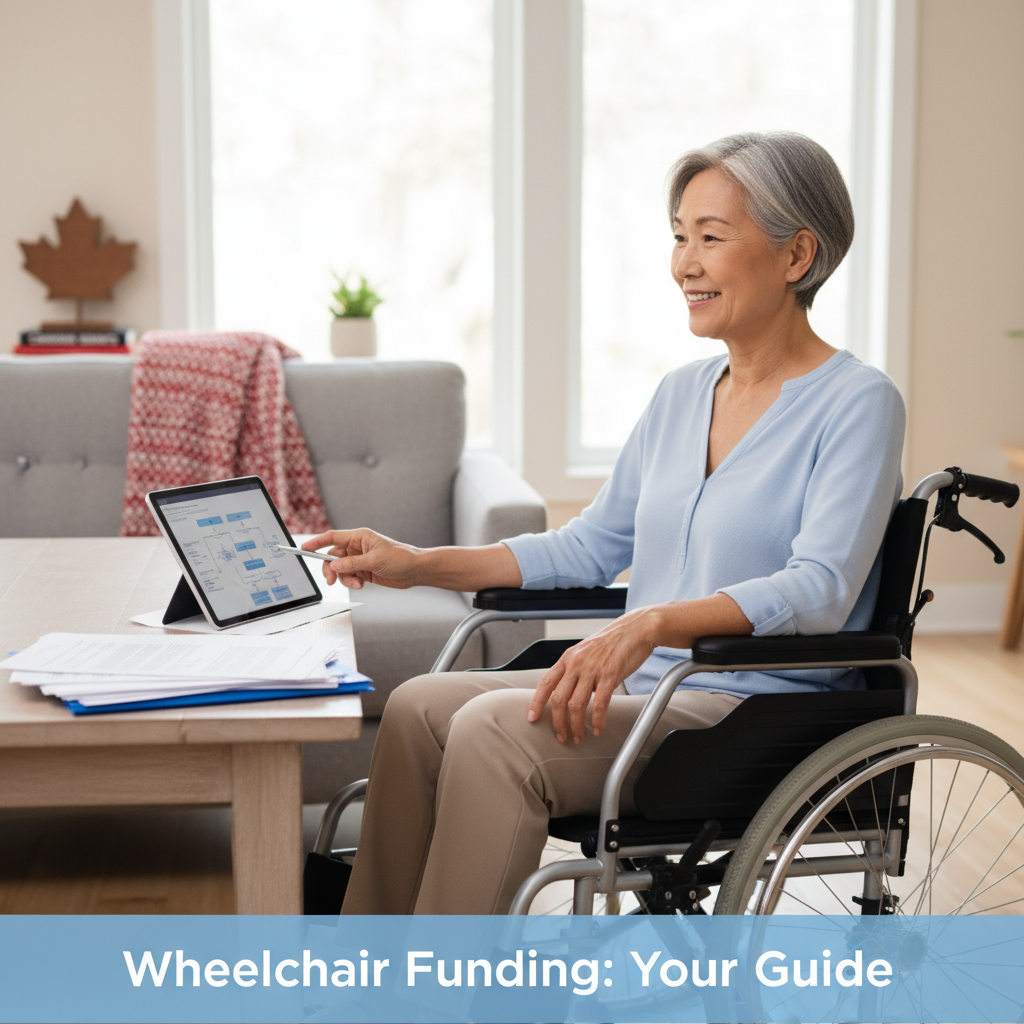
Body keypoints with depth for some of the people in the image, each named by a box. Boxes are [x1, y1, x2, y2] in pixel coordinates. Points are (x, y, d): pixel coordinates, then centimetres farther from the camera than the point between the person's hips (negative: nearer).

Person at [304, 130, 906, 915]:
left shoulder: (858, 402, -9)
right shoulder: (683, 393, 15)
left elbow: (819, 591, -22)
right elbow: (589, 548, 19)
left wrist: (652, 624, -36)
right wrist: (421, 565, 10)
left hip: (765, 714, -7)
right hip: (643, 688, 8)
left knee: (493, 728, -27)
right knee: (418, 707, -12)